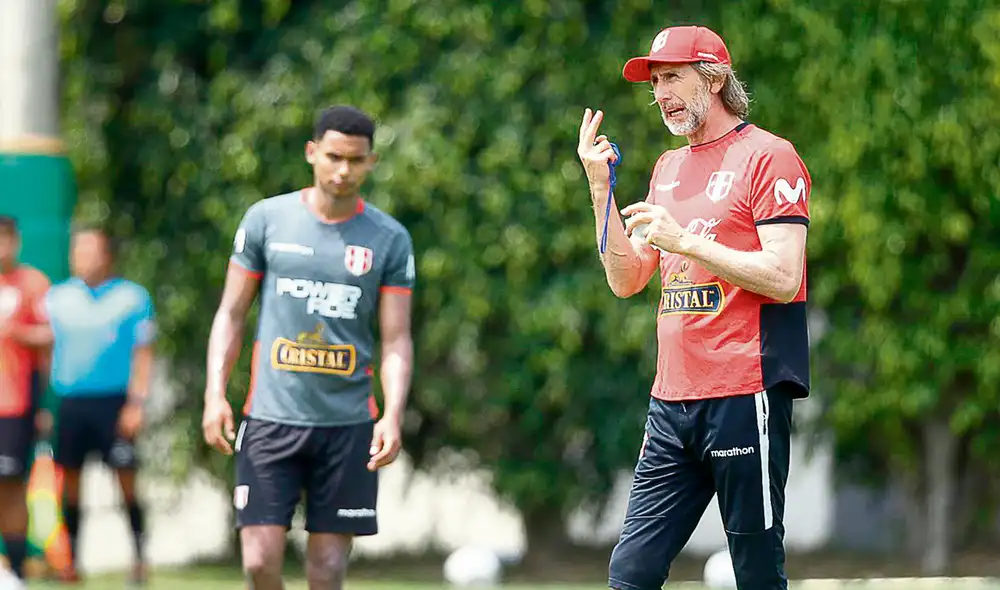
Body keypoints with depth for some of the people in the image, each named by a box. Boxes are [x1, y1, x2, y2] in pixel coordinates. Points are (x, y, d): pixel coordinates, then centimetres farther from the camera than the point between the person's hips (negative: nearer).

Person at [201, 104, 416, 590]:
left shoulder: (389, 239, 4)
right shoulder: (266, 219, 3)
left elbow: (396, 339, 2)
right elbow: (231, 313, 7)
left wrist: (393, 414, -13)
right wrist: (215, 392, -5)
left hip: (347, 426, 0)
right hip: (270, 417, 0)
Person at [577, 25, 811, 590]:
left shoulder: (768, 156, -3)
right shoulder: (669, 168, 20)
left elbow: (783, 279, -12)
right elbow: (626, 281, 17)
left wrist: (684, 240, -14)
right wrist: (601, 187, 8)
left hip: (745, 396, -7)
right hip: (673, 402, 7)